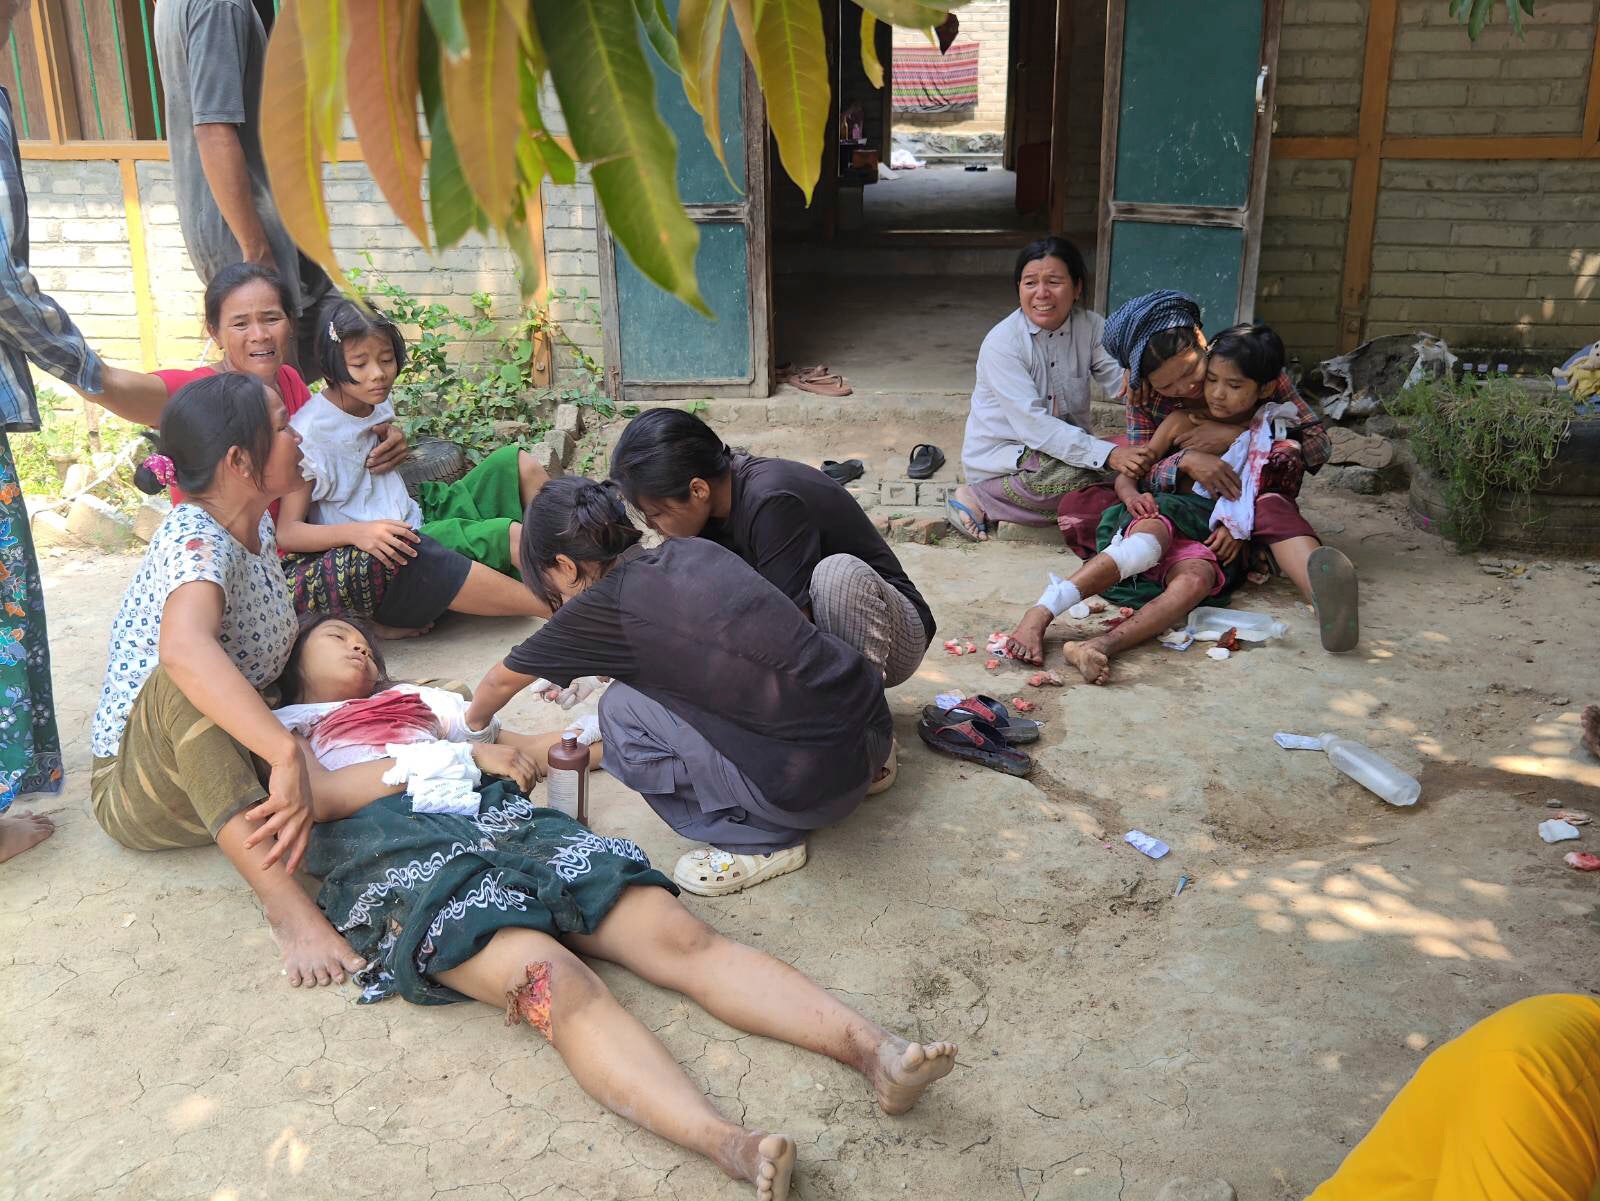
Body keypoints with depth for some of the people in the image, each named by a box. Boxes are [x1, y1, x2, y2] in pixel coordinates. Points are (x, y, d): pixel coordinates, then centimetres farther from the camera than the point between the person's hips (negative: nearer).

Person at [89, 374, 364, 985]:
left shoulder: (258, 529, 2)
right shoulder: (194, 539, -25)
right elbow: (184, 649, -47)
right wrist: (288, 757, -53)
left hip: (226, 771, 9)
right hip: (136, 791, -8)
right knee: (182, 682, -39)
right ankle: (282, 901, -47)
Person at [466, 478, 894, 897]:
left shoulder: (606, 606, -7)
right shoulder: (694, 550, 10)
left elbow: (502, 680, 13)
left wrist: (473, 723, 33)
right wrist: (595, 675, 43)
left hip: (818, 785, -7)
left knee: (621, 712, 1)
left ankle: (760, 841, 5)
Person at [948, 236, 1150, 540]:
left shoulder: (1091, 327, -2)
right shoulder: (1002, 343, -18)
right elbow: (1032, 425, -28)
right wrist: (1107, 454, -37)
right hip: (999, 455, -6)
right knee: (1076, 477, -33)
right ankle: (976, 500, -12)